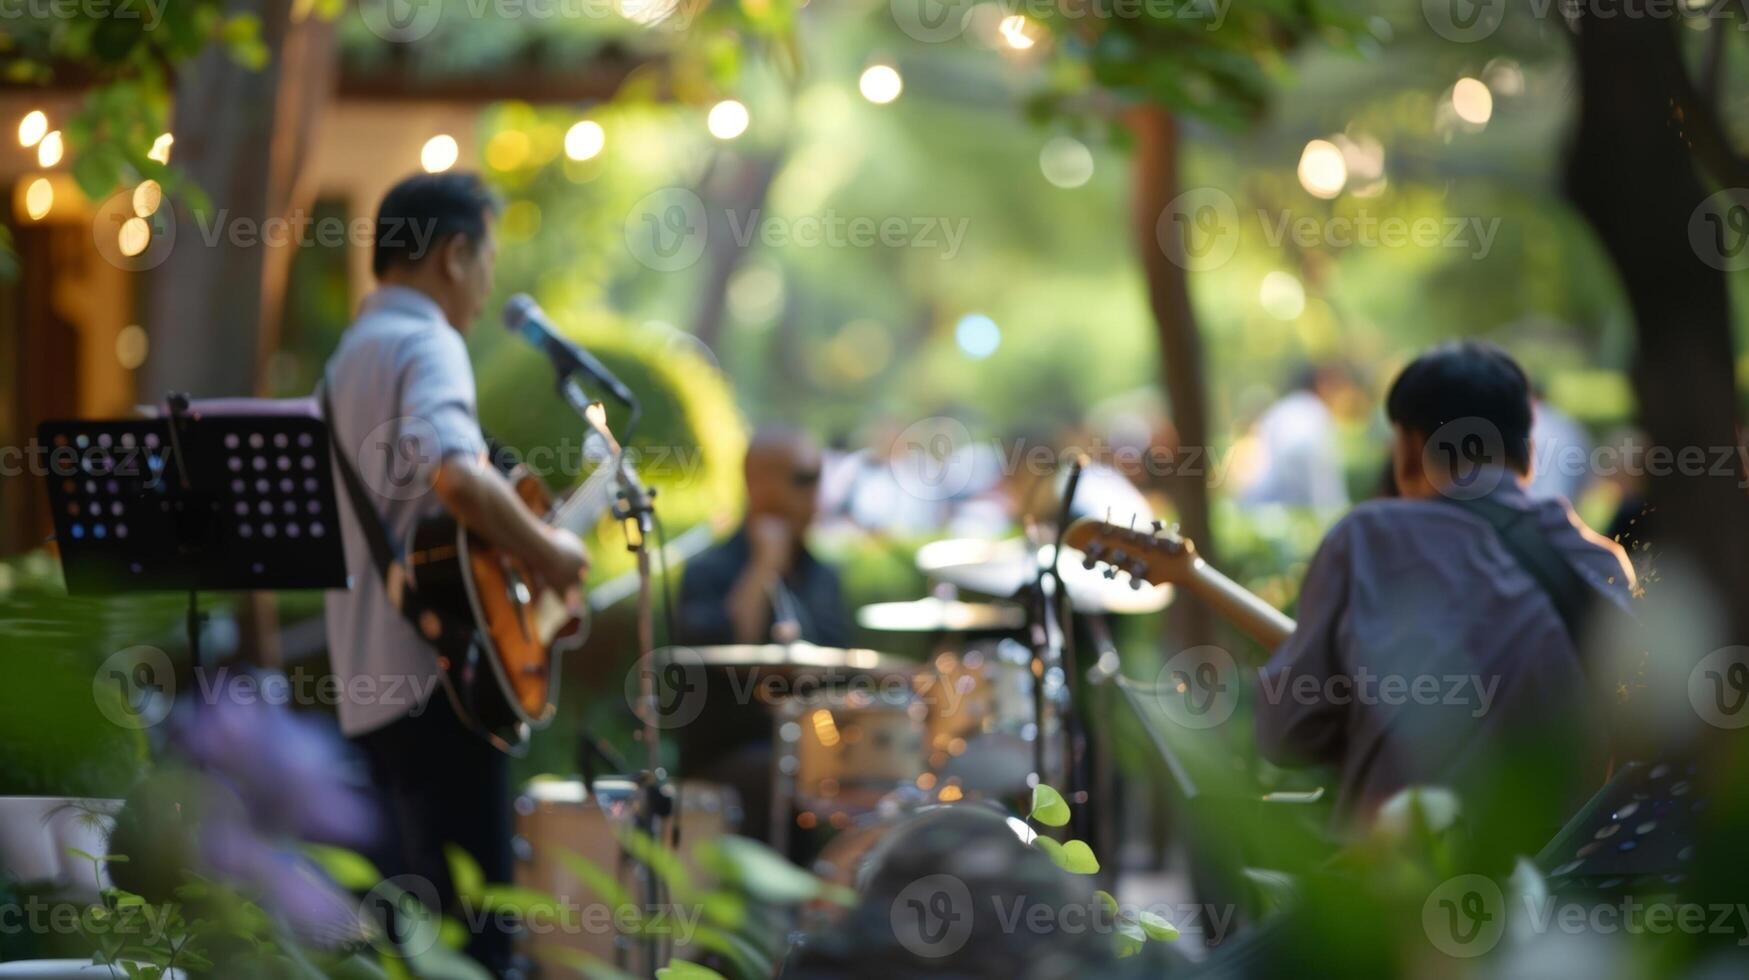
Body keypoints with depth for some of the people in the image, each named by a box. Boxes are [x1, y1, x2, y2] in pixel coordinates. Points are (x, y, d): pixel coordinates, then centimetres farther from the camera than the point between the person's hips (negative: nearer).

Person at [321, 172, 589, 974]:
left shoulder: (354, 351, 19)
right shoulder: (427, 343, -11)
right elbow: (455, 476, -30)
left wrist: (520, 522, 24)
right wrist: (547, 554, -17)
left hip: (376, 680, 10)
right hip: (436, 673, -10)